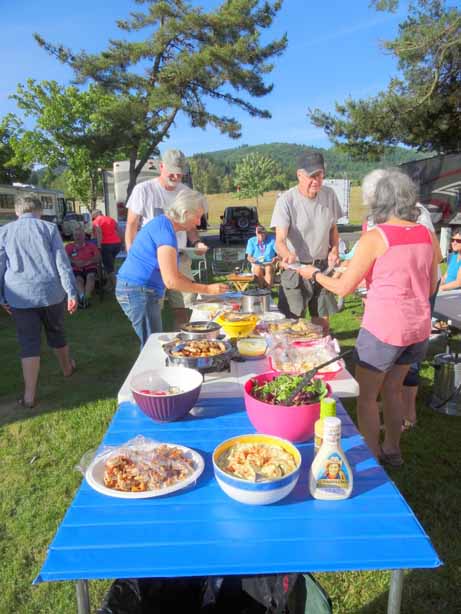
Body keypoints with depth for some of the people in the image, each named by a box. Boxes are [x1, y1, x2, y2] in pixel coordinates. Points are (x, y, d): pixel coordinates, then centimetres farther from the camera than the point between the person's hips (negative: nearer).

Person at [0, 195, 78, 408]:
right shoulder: (49, 228, 3)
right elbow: (62, 262, -4)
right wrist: (71, 292, -4)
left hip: (19, 296, 0)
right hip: (51, 291, 0)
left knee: (29, 343, 3)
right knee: (56, 333, 20)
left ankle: (29, 395, 1)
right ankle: (67, 368, 42)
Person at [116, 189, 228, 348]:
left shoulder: (164, 224, 12)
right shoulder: (165, 231, -19)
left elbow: (172, 272, 19)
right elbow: (171, 281, -23)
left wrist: (198, 285, 11)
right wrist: (207, 289, -15)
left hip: (134, 289, 10)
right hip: (139, 291, -10)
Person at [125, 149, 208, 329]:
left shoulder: (186, 192, 10)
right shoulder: (143, 190, -3)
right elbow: (131, 226, -2)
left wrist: (196, 242, -3)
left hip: (180, 259, 4)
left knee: (183, 307, 3)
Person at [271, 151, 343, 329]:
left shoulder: (329, 195, 0)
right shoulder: (286, 200, -16)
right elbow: (280, 240, -23)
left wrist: (334, 249, -4)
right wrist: (288, 255, -44)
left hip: (322, 266, 4)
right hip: (295, 269, -4)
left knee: (322, 318, 13)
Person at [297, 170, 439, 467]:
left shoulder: (374, 238, -15)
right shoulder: (429, 236, 2)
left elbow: (344, 288, -10)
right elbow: (430, 288, 11)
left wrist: (314, 274, 6)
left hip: (383, 329, -6)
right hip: (419, 328, 7)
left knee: (367, 396, 12)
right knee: (393, 388, 24)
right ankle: (392, 449, 38)